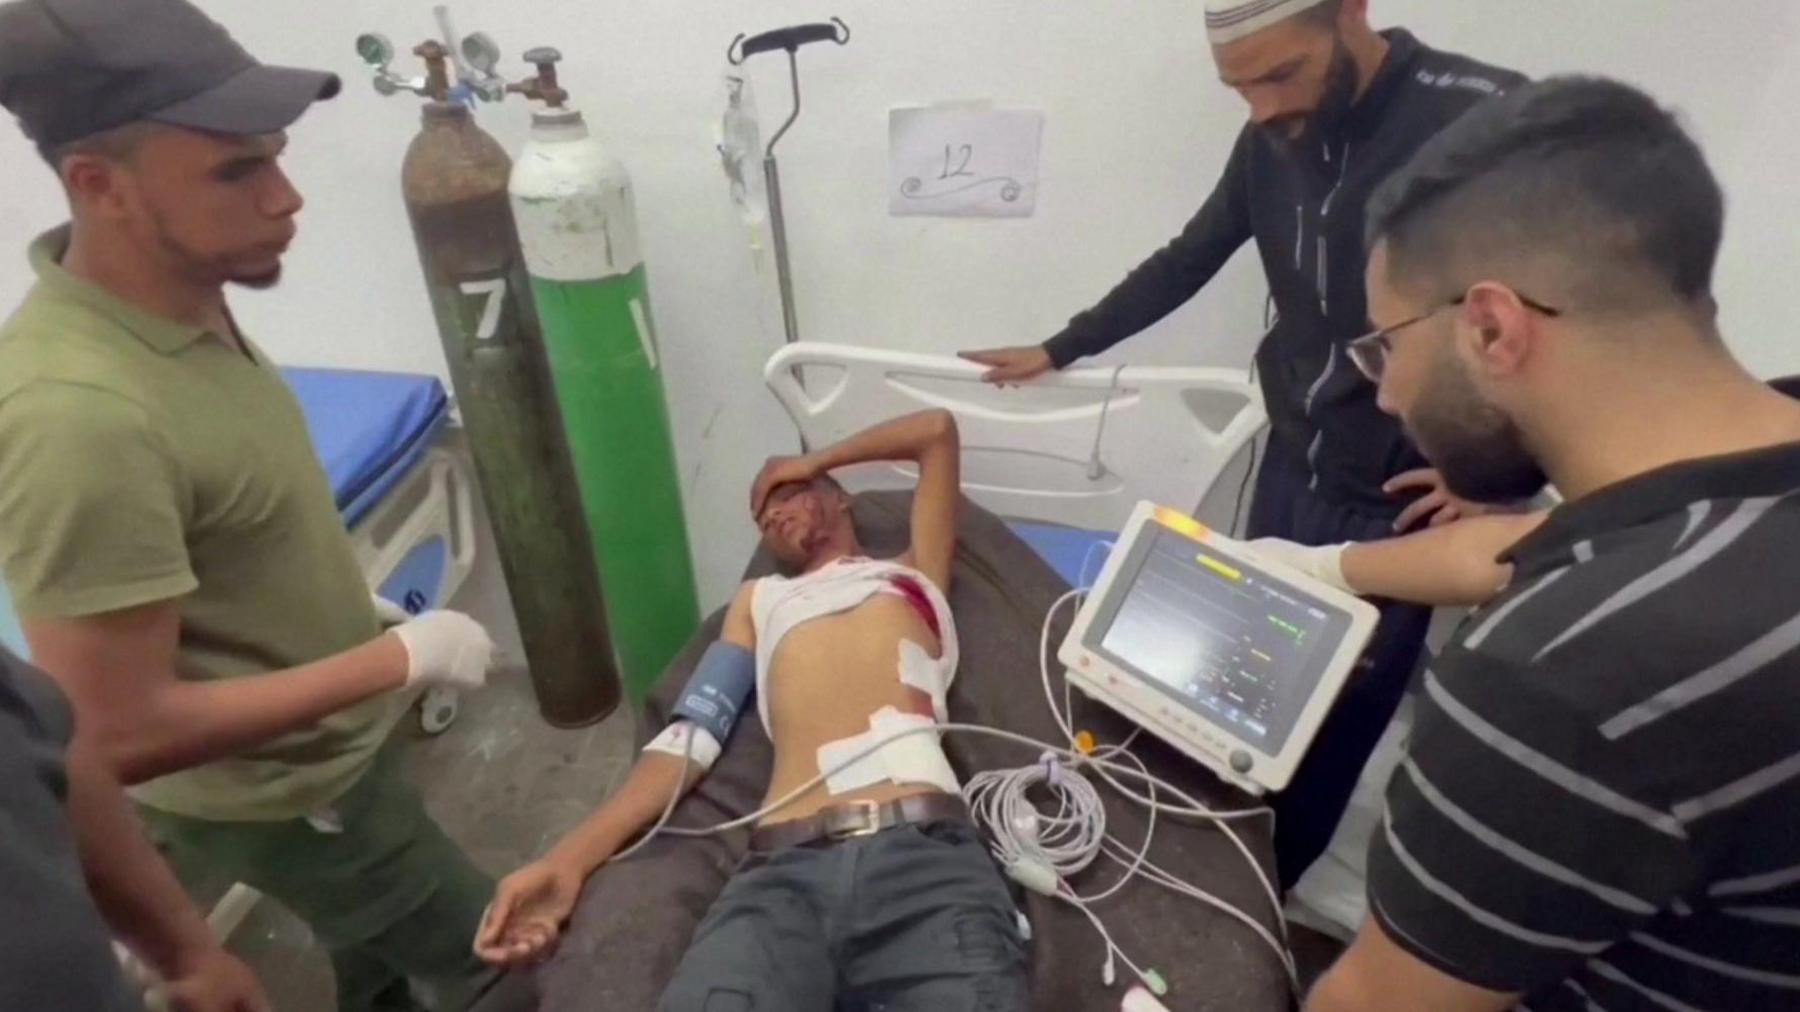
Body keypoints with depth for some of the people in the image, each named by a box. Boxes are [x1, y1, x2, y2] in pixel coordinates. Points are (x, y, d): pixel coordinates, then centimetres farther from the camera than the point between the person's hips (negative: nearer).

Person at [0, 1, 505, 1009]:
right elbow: (120, 735, -31)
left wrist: (348, 605, 11)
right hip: (280, 792, -8)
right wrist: (399, 659, -27)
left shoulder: (184, 302, -8)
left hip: (324, 744, 8)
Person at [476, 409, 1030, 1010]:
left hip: (924, 850, -1)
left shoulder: (913, 572, 30)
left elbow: (938, 430, 30)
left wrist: (810, 461, 39)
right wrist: (568, 860, 5)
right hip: (783, 870, 1)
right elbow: (693, 737, 19)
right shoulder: (759, 599, 33)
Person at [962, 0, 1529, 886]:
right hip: (1291, 470, 6)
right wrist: (1057, 351, 19)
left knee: (1338, 716, 6)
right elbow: (1186, 263, 15)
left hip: (1402, 500, -5)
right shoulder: (1272, 140, 1)